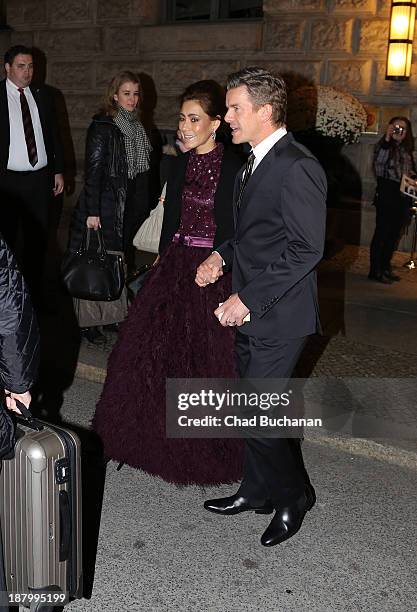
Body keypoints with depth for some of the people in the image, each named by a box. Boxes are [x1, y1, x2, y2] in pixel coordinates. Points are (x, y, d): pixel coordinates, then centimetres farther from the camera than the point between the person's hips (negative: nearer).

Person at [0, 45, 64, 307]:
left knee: (38, 238, 12)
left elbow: (53, 134, 13)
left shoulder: (42, 96, 9)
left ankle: (34, 293, 26)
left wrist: (58, 170, 10)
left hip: (40, 178, 4)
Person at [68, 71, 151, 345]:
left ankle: (112, 316, 26)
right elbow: (93, 170, -15)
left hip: (130, 207, 7)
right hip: (104, 206, -7)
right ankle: (88, 321, 9)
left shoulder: (137, 127, 11)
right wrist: (92, 211, -19)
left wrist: (142, 207, 11)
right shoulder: (103, 126, -12)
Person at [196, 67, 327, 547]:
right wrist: (222, 256, 4)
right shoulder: (256, 162, 12)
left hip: (278, 316, -9)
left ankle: (292, 497, 21)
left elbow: (306, 249, -23)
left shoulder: (297, 168, -18)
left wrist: (248, 298, -21)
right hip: (249, 311, 9)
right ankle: (257, 491, 35)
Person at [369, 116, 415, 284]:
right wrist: (387, 139, -36)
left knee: (394, 234, 12)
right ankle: (375, 271, 2)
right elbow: (378, 163, -29)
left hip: (402, 198, 7)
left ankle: (385, 267, 23)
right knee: (382, 233, -4)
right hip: (387, 196, -7)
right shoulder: (384, 145, -8)